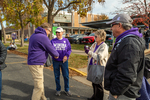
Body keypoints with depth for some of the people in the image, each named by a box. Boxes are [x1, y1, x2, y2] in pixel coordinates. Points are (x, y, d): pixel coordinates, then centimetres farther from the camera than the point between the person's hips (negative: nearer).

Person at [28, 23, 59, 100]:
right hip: (36, 64, -11)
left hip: (32, 61, 11)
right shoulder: (43, 37, -18)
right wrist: (56, 55, 9)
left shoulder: (34, 35, 14)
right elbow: (52, 50, -13)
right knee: (38, 86, -4)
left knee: (41, 82, 23)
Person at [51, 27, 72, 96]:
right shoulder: (53, 41, 3)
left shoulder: (66, 40, 2)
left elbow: (69, 49, 0)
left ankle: (67, 90, 22)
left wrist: (66, 55, -18)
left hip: (64, 61, 0)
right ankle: (58, 89, 25)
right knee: (57, 76, 9)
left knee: (66, 76, 5)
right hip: (55, 61, 1)